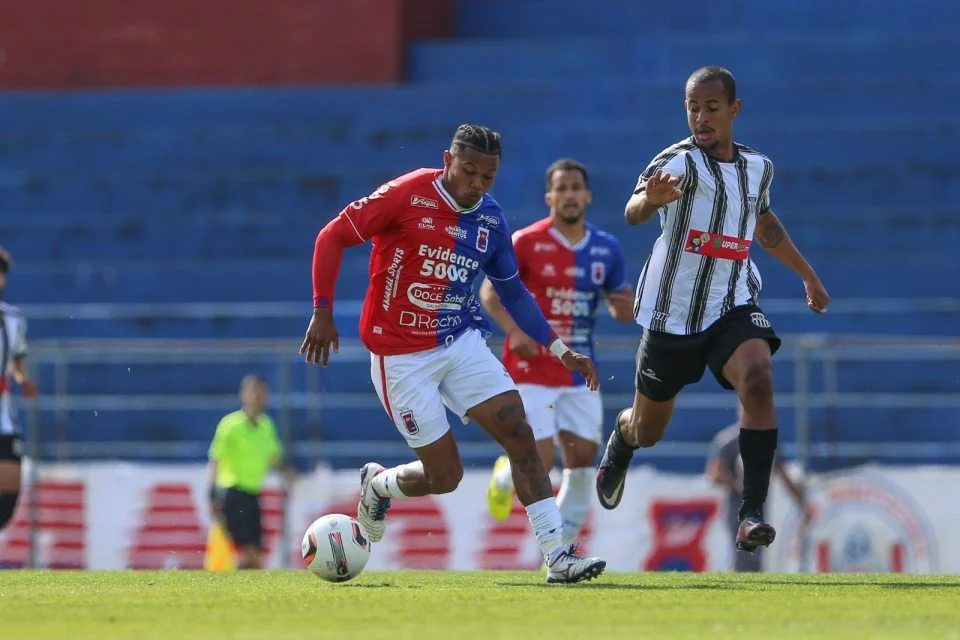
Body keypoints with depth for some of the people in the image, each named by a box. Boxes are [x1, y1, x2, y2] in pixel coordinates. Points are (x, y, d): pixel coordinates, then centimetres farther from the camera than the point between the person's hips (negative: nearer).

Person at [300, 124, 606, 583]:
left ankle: (557, 557, -10)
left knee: (521, 437, -11)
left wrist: (559, 348, 10)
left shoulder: (490, 219, 3)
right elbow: (331, 237, -11)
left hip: (463, 343, 5)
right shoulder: (407, 196, -14)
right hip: (403, 357, -5)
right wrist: (323, 312, -19)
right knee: (444, 477, -4)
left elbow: (513, 292, 16)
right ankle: (377, 485, 29)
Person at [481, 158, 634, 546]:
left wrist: (626, 307, -11)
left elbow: (621, 307, 15)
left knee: (583, 460, -2)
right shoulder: (526, 242, -7)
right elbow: (490, 291, -5)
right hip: (532, 371, -4)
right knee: (539, 464, -10)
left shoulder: (606, 249, 6)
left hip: (580, 374, 4)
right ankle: (504, 477, 27)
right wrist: (513, 329, -22)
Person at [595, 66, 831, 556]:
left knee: (757, 381, -28)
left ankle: (752, 512, -27)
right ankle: (619, 443, 52)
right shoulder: (681, 161, -14)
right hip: (672, 313, -3)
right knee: (646, 432, 12)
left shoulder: (758, 167, 5)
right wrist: (650, 198, -59)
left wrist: (807, 275, 35)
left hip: (732, 308, 3)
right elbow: (633, 213, -35)